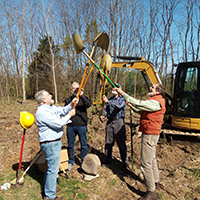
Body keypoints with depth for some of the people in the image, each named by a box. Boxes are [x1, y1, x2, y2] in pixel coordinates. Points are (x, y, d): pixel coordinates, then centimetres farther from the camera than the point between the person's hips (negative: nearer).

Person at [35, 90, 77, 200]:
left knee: (51, 167, 23)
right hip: (50, 144, -10)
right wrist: (69, 115, -13)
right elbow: (58, 124, -25)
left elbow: (62, 110, 15)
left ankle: (48, 188, 40)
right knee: (53, 168, 0)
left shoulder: (50, 107, 8)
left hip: (54, 142, 10)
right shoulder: (42, 112, -23)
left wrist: (71, 104, -3)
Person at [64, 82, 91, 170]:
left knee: (84, 145, 6)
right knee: (70, 145, 13)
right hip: (70, 126, 2)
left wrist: (82, 96, -34)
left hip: (82, 125, -2)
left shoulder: (83, 98, 3)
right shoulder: (68, 100, 12)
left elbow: (89, 104, -18)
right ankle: (71, 161, 31)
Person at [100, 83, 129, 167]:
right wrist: (103, 116, -8)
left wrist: (108, 101, -35)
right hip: (110, 122, 5)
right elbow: (106, 109, 13)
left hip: (119, 122, -5)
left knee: (121, 142, 0)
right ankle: (108, 159, 23)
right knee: (108, 142, 8)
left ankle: (125, 161, 14)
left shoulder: (122, 99, -3)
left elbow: (119, 105, -23)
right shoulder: (110, 99, 15)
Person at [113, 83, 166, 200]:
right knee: (152, 159, 24)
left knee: (146, 163, -5)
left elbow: (139, 103, -30)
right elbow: (141, 109, 21)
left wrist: (123, 93, -27)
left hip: (150, 134, -11)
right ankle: (155, 182, 42)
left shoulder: (156, 102, -21)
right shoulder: (156, 101, 14)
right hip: (151, 133, 11)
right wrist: (132, 106, 8)